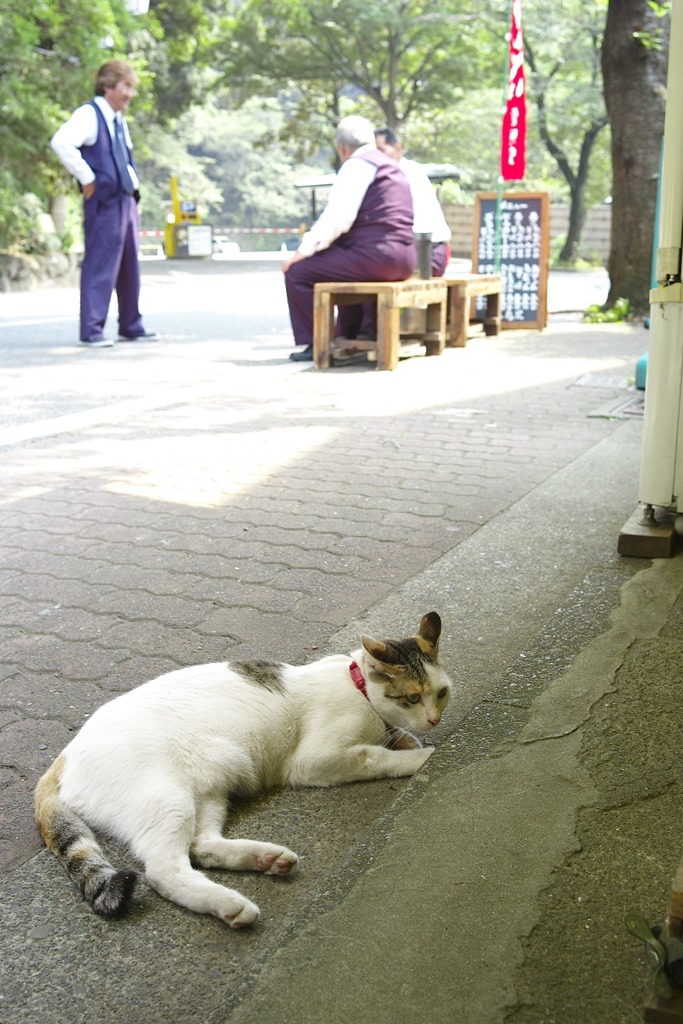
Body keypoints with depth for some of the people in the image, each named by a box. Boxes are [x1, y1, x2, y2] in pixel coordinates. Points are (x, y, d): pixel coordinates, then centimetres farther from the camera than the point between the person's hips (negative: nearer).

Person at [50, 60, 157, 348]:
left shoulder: (119, 120, 18)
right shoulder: (89, 114, -9)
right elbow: (61, 141, -25)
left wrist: (133, 183, 16)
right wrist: (87, 179, -19)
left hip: (126, 201, 9)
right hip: (104, 203, -9)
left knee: (129, 267, 12)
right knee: (100, 266, -6)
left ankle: (131, 326, 21)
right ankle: (91, 330, -1)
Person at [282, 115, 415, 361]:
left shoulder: (357, 165, -4)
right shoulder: (391, 166, 24)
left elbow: (336, 218, -14)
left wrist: (304, 250, -7)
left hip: (376, 255, -10)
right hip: (404, 260, 10)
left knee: (297, 272, -6)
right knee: (347, 266, 39)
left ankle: (309, 343, 0)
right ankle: (347, 340, 39)